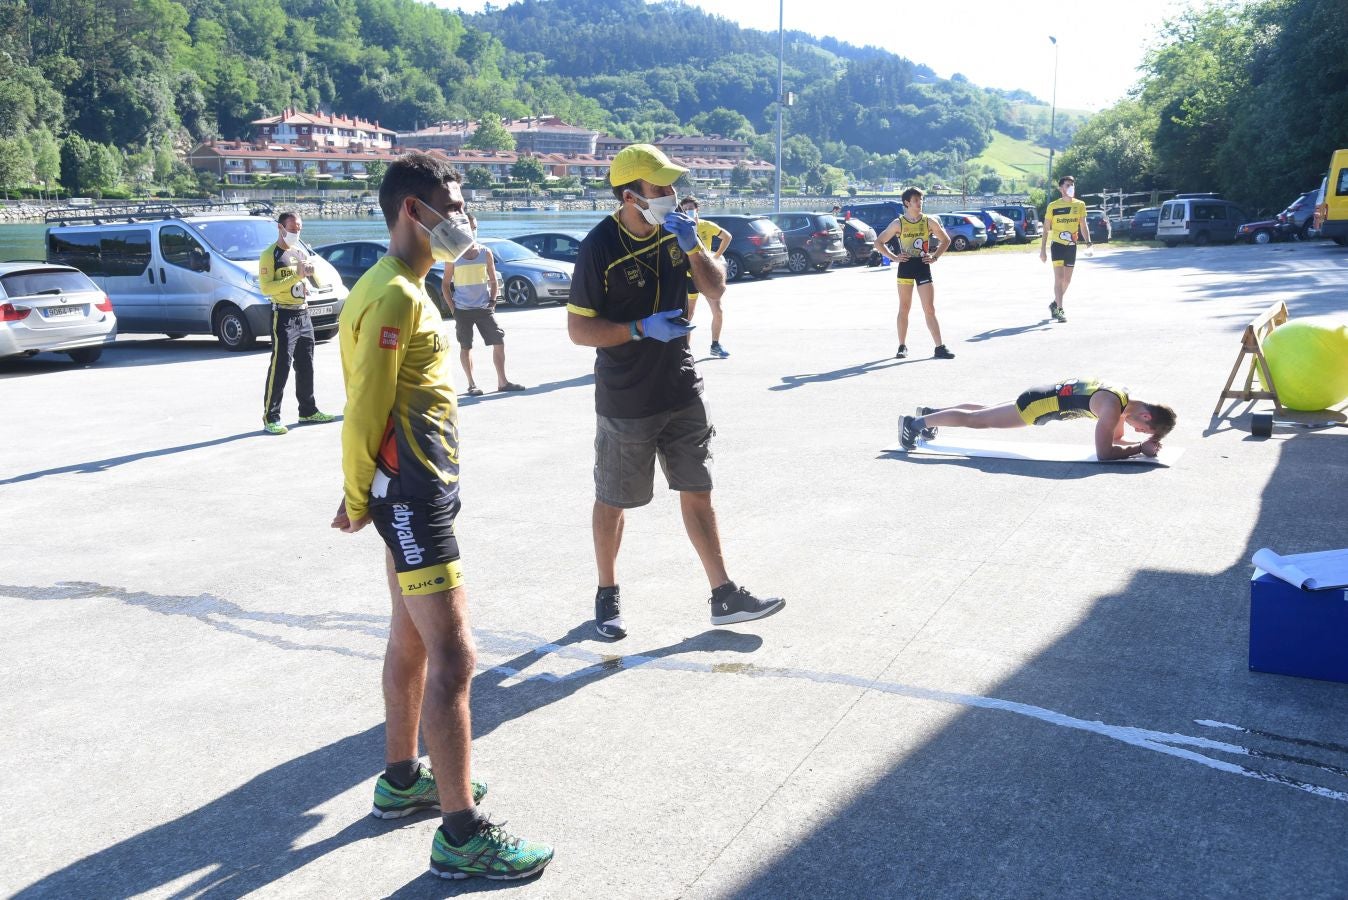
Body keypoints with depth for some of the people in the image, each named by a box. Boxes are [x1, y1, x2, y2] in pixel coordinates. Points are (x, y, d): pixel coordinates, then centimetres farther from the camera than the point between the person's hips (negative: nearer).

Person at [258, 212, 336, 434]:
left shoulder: (301, 252, 15)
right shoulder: (270, 255, -7)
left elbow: (317, 284, 15)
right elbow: (266, 288, -18)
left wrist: (312, 272, -7)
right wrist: (296, 276, -23)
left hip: (304, 314, 7)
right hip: (284, 316, -7)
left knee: (306, 366, 13)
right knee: (280, 367, -10)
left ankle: (308, 410, 24)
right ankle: (271, 418, -8)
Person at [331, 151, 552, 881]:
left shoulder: (404, 289, 15)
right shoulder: (394, 297, -17)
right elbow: (365, 411, -18)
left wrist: (363, 493, 12)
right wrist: (359, 500, -7)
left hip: (417, 489, 11)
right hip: (411, 494, -11)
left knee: (412, 639, 20)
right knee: (452, 656, -8)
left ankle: (402, 781, 35)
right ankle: (462, 835, 0)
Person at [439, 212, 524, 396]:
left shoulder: (485, 253, 4)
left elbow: (493, 280, 11)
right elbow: (445, 284, 1)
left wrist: (492, 301, 0)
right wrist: (453, 308, -6)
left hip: (484, 308, 2)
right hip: (463, 310, -2)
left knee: (499, 342, -1)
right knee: (465, 347, 4)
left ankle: (502, 381, 7)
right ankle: (472, 384, 13)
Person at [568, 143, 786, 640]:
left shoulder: (675, 231, 2)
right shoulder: (600, 245, -15)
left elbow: (715, 288, 7)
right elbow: (578, 328, -14)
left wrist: (693, 248, -11)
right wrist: (642, 328, -24)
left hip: (681, 390, 5)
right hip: (626, 402, -5)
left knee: (697, 492, 9)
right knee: (612, 502, 9)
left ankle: (725, 596, 17)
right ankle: (607, 595, 28)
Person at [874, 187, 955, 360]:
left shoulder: (929, 221, 2)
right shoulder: (898, 224, -2)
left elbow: (946, 240, 13)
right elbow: (879, 242, 3)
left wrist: (935, 257, 1)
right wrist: (894, 257, -5)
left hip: (923, 267, 0)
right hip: (905, 267, 0)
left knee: (930, 310, -3)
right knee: (904, 309, 6)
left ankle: (940, 347, -3)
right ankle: (902, 347, 15)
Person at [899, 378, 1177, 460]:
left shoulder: (1125, 398, 1)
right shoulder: (1113, 406, -27)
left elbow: (1114, 439, 15)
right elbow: (1104, 452, -30)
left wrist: (1147, 441, 1)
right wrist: (1141, 448, -23)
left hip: (1050, 395, 9)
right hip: (1040, 404, -9)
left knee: (985, 413, 24)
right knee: (977, 420, 0)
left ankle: (930, 413, 38)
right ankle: (917, 423, 8)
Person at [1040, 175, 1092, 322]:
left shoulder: (1080, 205, 5)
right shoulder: (1053, 206, -3)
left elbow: (1083, 225, 4)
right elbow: (1046, 229, 1)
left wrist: (1088, 241, -13)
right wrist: (1043, 250, -3)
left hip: (1072, 246, 4)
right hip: (1058, 245, -4)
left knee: (1067, 280, 11)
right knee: (1059, 278, -13)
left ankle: (1055, 304, 31)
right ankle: (1059, 310, -12)